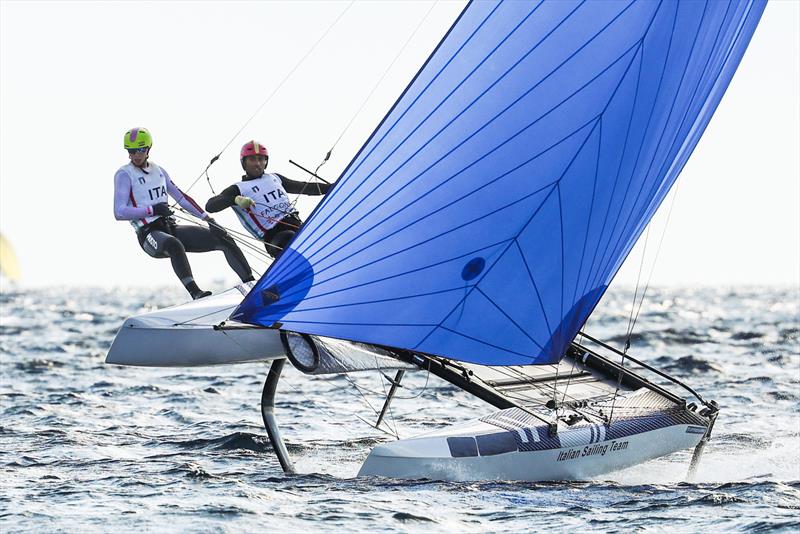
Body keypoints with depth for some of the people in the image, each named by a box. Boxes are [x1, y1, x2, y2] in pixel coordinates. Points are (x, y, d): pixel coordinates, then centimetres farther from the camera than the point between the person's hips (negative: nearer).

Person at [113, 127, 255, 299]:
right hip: (149, 233, -7)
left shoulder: (158, 170, 15)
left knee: (224, 240, -3)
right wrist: (152, 210, -20)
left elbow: (181, 197, 19)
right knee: (174, 245, -42)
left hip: (171, 228, 7)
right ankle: (195, 293, -49)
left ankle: (251, 284, 1)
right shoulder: (124, 175, -4)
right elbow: (119, 212, -12)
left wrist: (209, 220, 12)